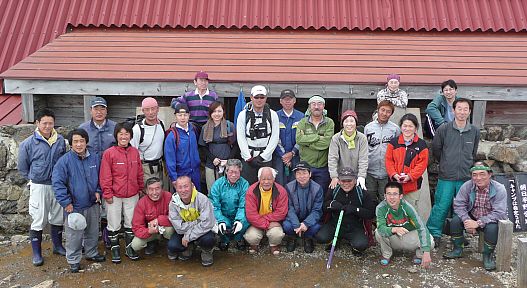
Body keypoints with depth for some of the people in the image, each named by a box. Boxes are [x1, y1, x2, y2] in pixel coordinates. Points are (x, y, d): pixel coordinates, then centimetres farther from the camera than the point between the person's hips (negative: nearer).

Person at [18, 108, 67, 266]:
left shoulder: (60, 140, -2)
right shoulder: (28, 144, -9)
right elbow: (23, 168, 3)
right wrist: (35, 178, 5)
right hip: (39, 186, -3)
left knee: (58, 218, 15)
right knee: (38, 221, 2)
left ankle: (58, 246, 33)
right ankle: (37, 253, 17)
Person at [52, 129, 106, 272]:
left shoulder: (95, 158, 1)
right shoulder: (64, 161, -13)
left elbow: (100, 178, 14)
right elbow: (57, 182, -14)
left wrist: (98, 191, 0)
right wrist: (66, 202, -16)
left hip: (93, 204, 5)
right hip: (75, 206, -4)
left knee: (93, 232, 19)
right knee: (74, 235, 3)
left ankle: (91, 253, 38)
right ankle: (73, 260, 20)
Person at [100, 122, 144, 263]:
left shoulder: (135, 152, 2)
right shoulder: (109, 153, -10)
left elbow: (139, 173, 10)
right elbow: (105, 176, -9)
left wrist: (141, 188, 12)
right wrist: (107, 194, -9)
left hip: (132, 195, 3)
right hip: (115, 196, -3)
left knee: (131, 222, 14)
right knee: (114, 224, 8)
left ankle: (129, 247, 28)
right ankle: (115, 249, 24)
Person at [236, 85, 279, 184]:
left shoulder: (272, 115, 3)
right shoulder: (243, 115, 2)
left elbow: (275, 138, -1)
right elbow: (241, 138, -1)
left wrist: (262, 157, -7)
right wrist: (249, 158, -8)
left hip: (266, 159, 1)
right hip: (247, 159, 0)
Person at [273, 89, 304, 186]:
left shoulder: (301, 117, 6)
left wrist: (292, 153, -8)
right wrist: (283, 155, -7)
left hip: (295, 156, 1)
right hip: (278, 156, -1)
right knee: (279, 184, -3)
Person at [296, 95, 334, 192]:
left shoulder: (329, 123, 0)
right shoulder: (303, 122, 3)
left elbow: (326, 142, -15)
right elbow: (299, 139, -15)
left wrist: (307, 141, -12)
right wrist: (318, 137, -16)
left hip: (323, 167, 0)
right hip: (305, 165, 0)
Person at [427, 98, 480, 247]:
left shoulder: (475, 131, 5)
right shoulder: (444, 129, -4)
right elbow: (435, 149, 9)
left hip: (466, 177, 3)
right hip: (446, 177, -2)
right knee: (441, 207, -2)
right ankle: (434, 234, 12)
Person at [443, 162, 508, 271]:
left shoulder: (499, 189, -20)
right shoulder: (467, 186, -12)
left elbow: (499, 213, -26)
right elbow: (459, 205, -11)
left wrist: (478, 223, -34)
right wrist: (467, 220, -29)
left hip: (490, 220, -3)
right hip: (472, 217, 3)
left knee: (492, 228, -35)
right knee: (455, 221, -21)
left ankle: (488, 255, -7)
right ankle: (457, 250, 2)